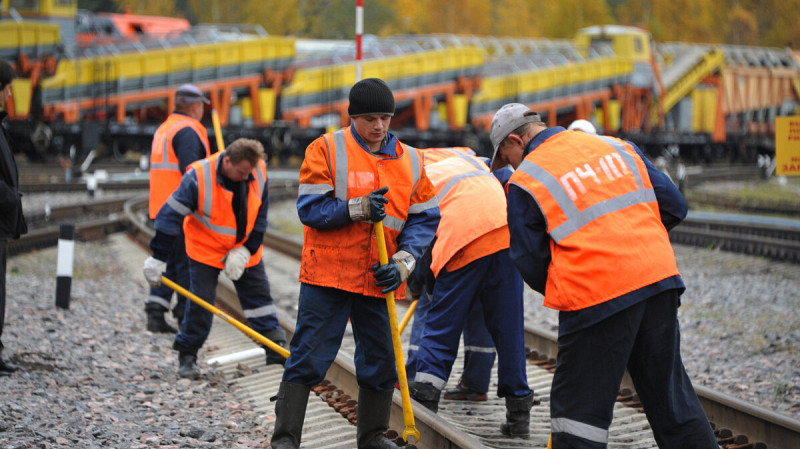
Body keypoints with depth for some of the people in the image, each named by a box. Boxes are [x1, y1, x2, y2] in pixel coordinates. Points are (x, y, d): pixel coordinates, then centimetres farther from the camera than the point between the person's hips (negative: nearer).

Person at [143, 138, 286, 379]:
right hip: (206, 250, -4)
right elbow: (171, 215, -21)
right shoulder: (199, 177, -27)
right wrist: (157, 259, -19)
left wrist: (246, 250, -9)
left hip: (246, 249, 4)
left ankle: (276, 351, 12)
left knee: (259, 294, 5)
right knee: (200, 303, -7)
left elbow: (260, 216, -2)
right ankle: (187, 355, 7)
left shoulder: (259, 172, -14)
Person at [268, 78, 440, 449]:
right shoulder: (326, 150, -4)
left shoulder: (410, 161, 8)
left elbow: (424, 220, 8)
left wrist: (403, 262, -8)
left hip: (379, 279, 4)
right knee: (308, 358, -5)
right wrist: (358, 209, -22)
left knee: (380, 360, 10)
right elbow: (309, 209, -9)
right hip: (328, 273, -4)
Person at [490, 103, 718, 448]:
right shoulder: (616, 147, 13)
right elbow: (672, 205, 13)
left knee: (579, 407, 3)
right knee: (668, 388, 16)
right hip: (660, 278, 5)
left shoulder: (525, 182, -1)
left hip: (595, 297, -5)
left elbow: (531, 263, 1)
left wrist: (562, 294, 18)